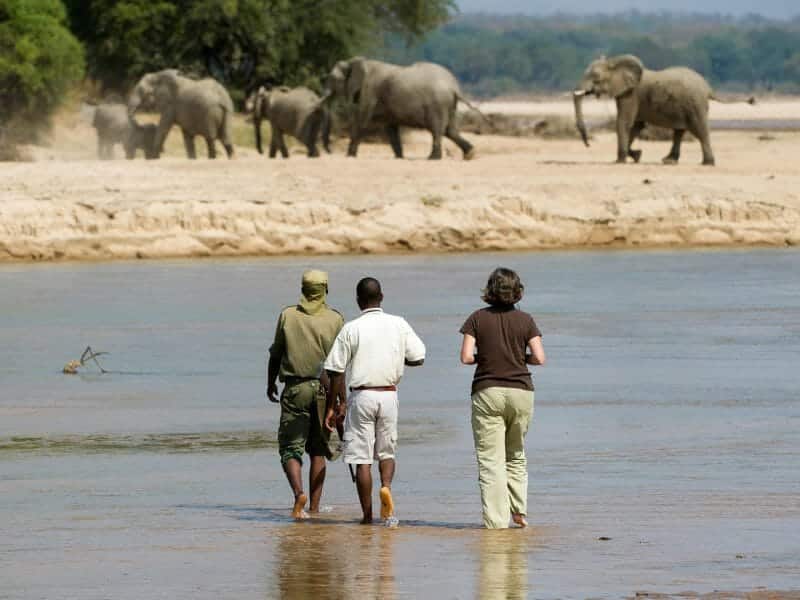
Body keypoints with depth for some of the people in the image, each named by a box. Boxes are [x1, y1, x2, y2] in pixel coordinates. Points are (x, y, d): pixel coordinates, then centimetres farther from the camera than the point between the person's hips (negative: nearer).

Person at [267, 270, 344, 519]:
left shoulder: (288, 316, -2)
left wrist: (270, 383, 20)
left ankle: (299, 493, -24)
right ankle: (314, 506, 11)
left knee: (290, 448, 1)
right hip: (324, 389, 1)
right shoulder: (335, 319, -2)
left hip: (295, 389, -1)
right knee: (318, 451, 11)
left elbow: (276, 354, 5)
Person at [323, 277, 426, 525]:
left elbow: (336, 371, -6)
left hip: (361, 395, -2)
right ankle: (386, 486, -13)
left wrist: (333, 406, 1)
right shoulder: (399, 325, 0)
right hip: (389, 394, 2)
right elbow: (418, 358, 3)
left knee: (362, 458, 3)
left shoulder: (351, 329, -6)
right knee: (386, 451, 17)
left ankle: (367, 515, 2)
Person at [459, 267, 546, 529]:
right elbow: (539, 358, -5)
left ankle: (496, 519, -8)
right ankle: (519, 510, 14)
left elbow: (466, 357, -9)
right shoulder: (525, 320, 0)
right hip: (520, 392, 2)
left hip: (488, 392, -2)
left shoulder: (478, 319, -2)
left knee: (490, 459, -1)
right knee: (516, 456, 21)